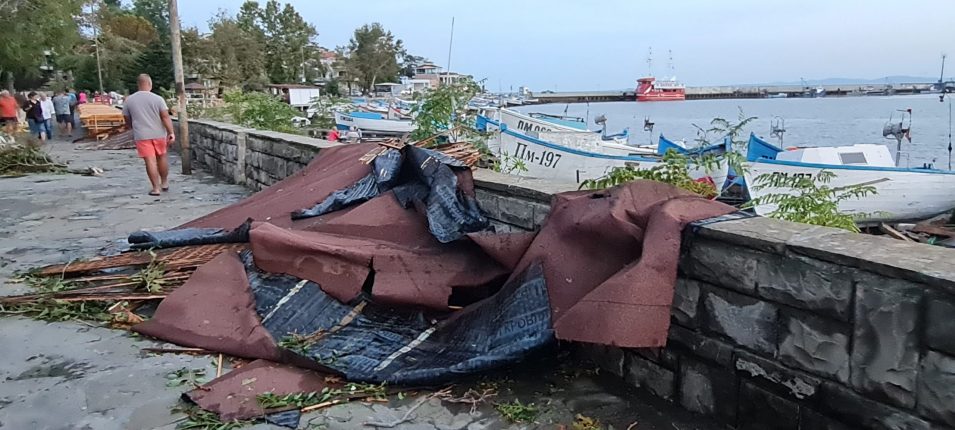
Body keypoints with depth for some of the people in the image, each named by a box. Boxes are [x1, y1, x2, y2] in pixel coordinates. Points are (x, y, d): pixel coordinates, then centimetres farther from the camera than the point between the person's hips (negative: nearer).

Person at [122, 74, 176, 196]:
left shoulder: (129, 100, 2)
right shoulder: (158, 99, -6)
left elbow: (127, 119, 10)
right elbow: (166, 117, -12)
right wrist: (171, 133, -11)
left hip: (141, 136, 0)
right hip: (159, 134, 0)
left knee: (150, 161, -1)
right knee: (161, 157, 16)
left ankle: (156, 188, -1)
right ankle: (164, 183, 28)